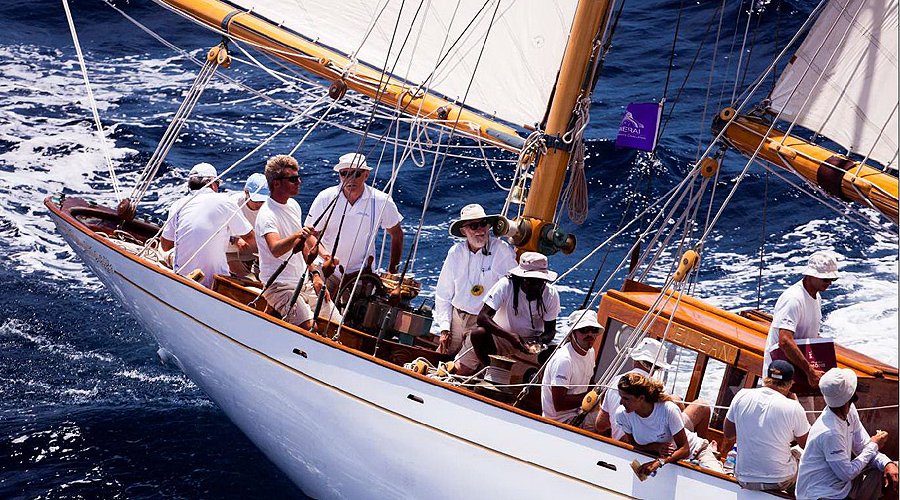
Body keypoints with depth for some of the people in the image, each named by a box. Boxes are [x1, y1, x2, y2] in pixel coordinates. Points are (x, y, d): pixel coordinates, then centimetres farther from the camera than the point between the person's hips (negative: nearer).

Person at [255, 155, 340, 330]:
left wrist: (314, 273, 13)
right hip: (280, 287, -8)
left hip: (305, 283, 8)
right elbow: (275, 250, -37)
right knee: (310, 329, -29)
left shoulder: (293, 205, 10)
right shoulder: (267, 215, -18)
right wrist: (298, 235, -54)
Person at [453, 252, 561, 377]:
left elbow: (550, 330, -4)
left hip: (531, 341, 2)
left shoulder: (551, 294, -12)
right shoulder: (505, 285, -20)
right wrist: (510, 336, -40)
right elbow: (482, 317, -27)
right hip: (502, 336, -2)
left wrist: (540, 341, -29)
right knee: (478, 333, -32)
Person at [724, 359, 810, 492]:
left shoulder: (741, 396, -8)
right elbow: (806, 445, 1)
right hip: (780, 482, -2)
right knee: (798, 453, 29)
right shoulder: (793, 407, -16)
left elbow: (728, 435, 4)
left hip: (744, 481, 2)